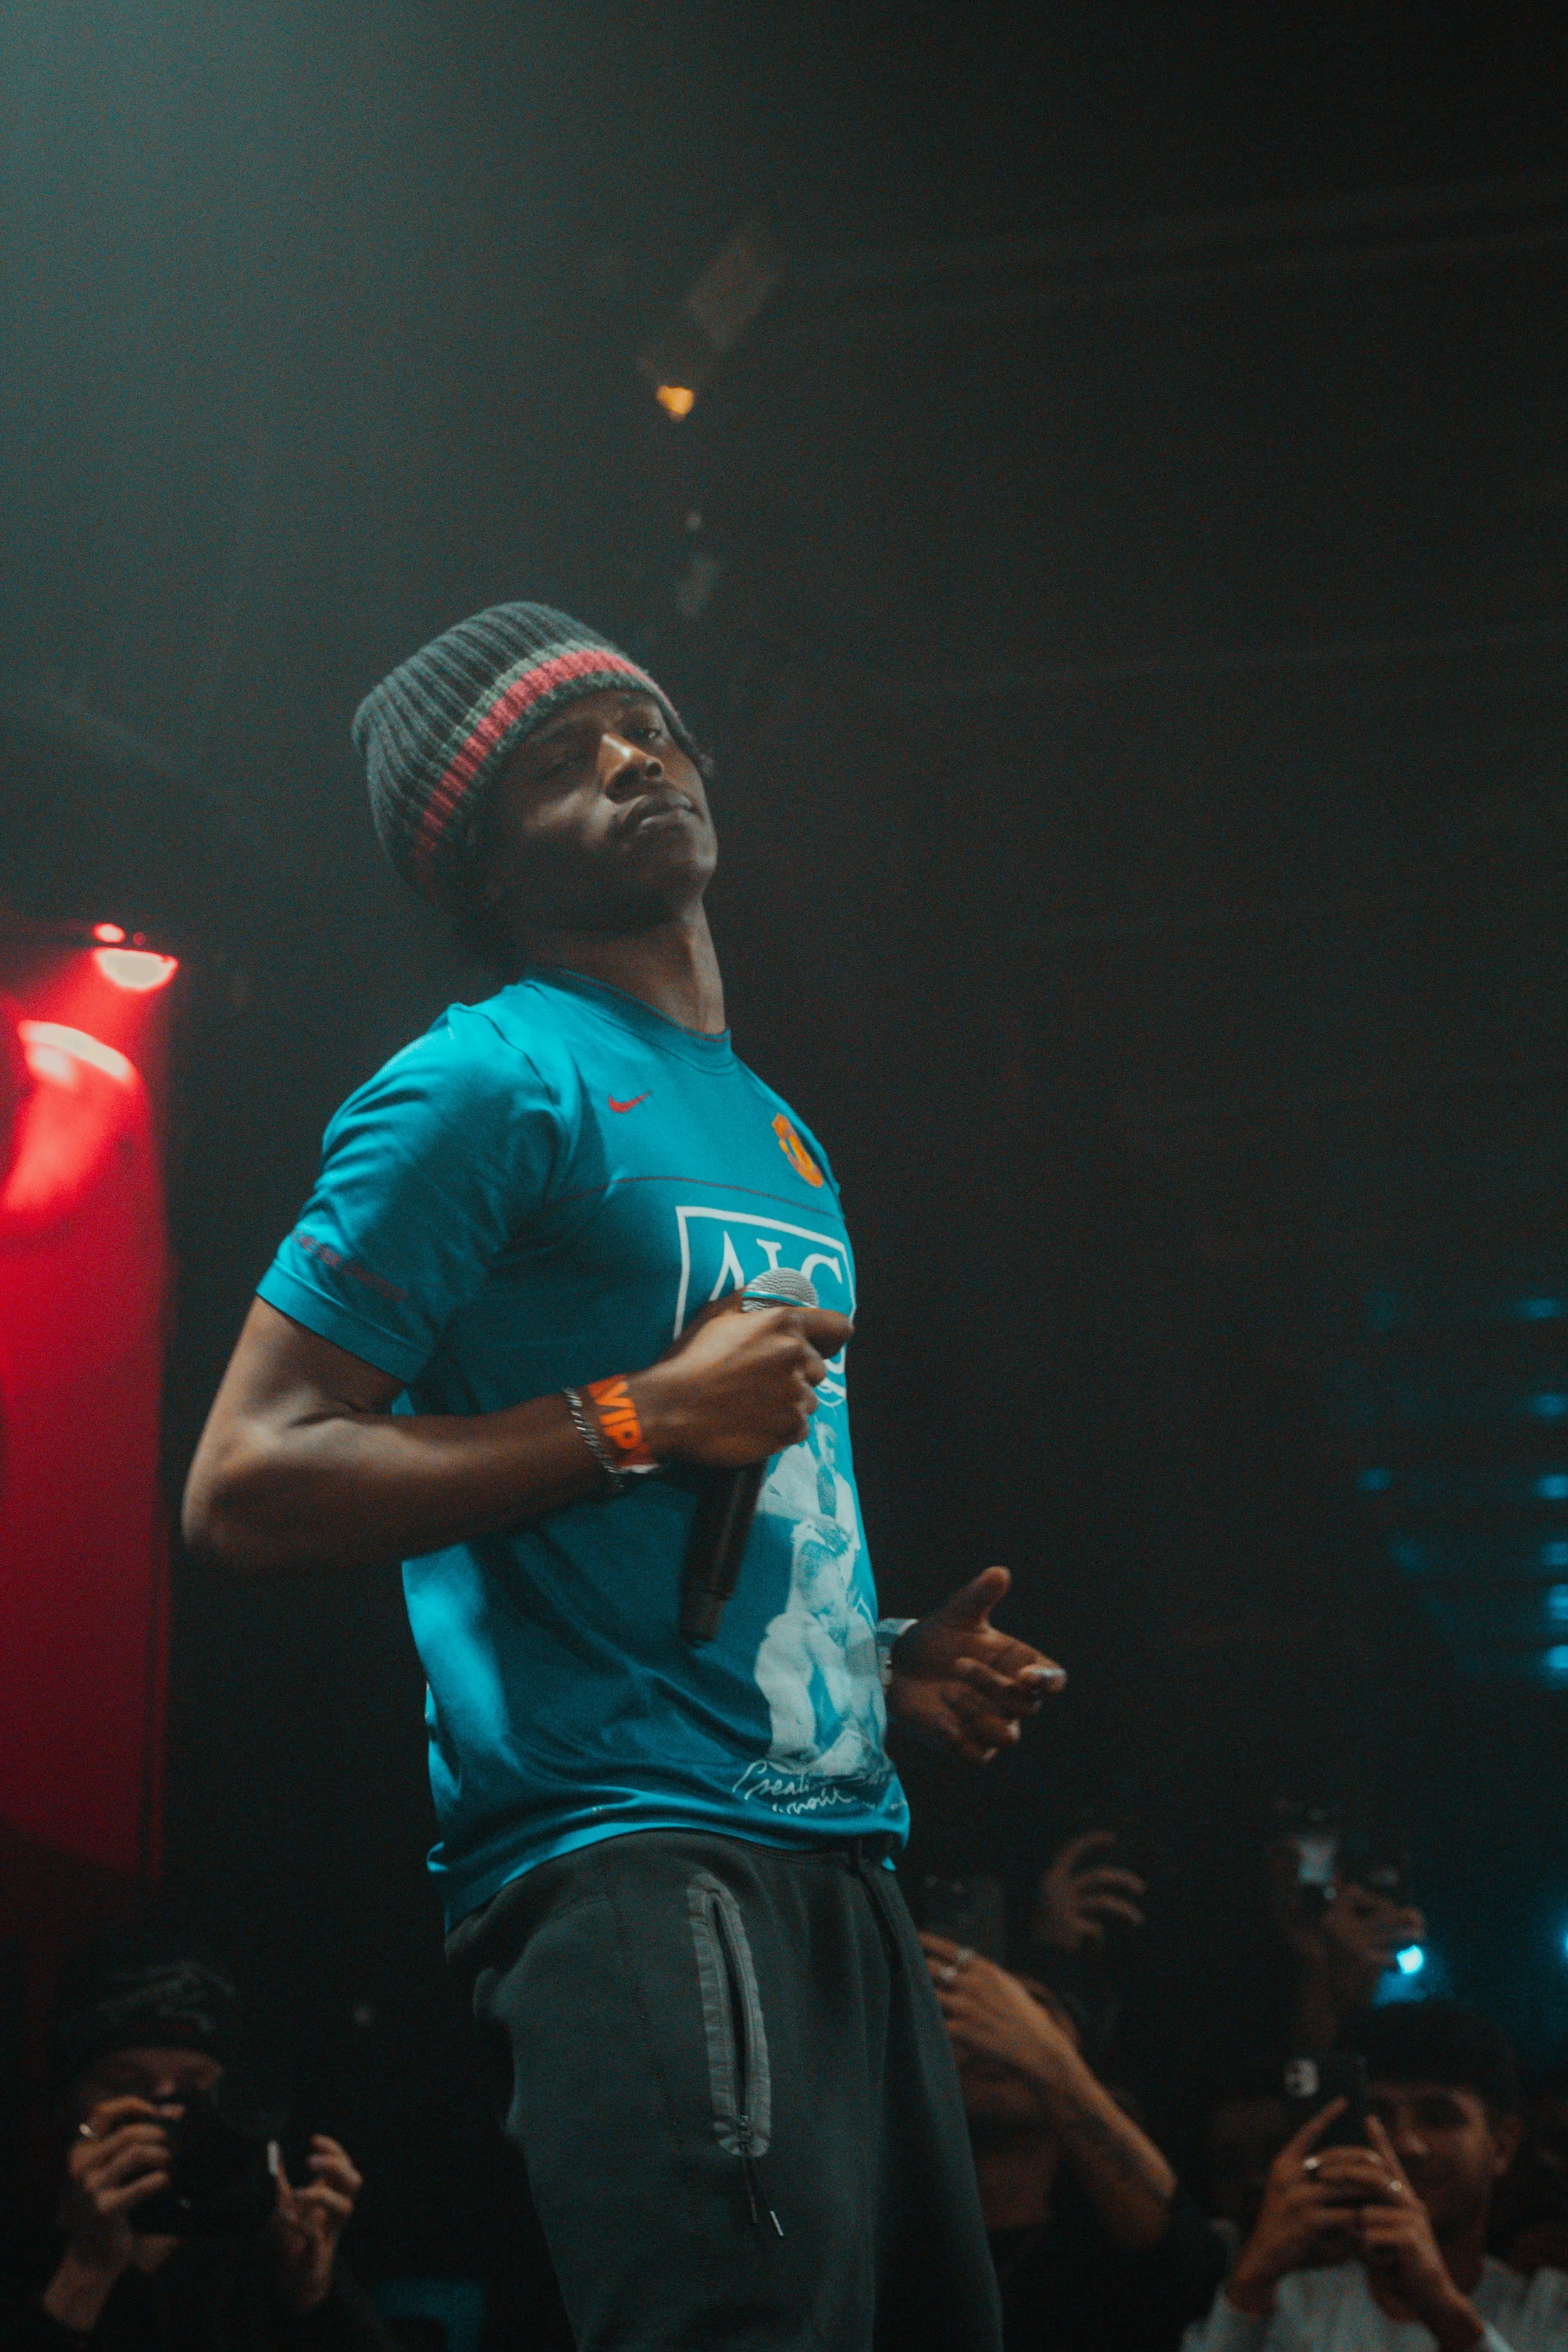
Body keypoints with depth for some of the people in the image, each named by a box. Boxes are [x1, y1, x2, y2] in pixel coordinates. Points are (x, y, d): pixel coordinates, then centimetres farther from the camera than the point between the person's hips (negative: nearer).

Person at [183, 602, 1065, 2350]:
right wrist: (637, 1418, -14)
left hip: (839, 1859, 9)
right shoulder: (491, 1081, -4)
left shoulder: (779, 1137, 22)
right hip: (629, 1861, -8)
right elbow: (245, 1485, -12)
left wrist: (886, 1666, 12)